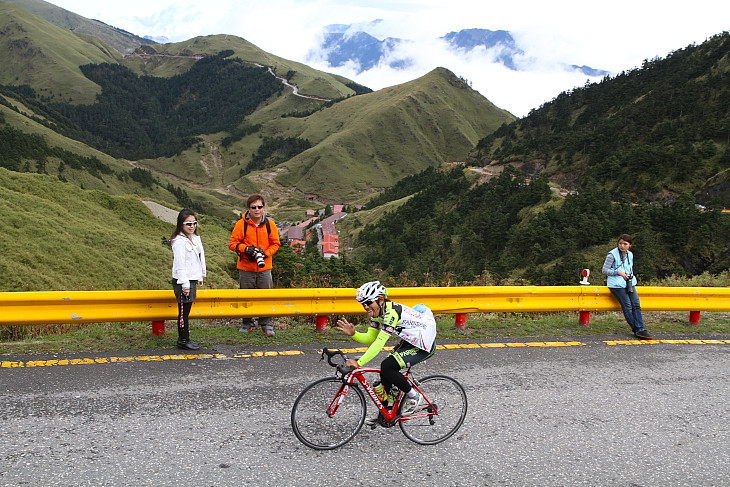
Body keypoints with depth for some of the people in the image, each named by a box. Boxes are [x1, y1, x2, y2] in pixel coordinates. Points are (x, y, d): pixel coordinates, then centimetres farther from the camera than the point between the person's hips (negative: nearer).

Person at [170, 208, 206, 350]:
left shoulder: (196, 238, 12)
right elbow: (180, 264, -18)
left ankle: (184, 339, 22)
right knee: (183, 311, -1)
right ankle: (183, 340, 9)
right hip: (182, 281, -8)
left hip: (192, 280, 8)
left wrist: (200, 276, 22)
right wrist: (185, 285, -17)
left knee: (186, 311, 14)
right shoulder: (179, 241, -16)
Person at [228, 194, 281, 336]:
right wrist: (246, 249, -18)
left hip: (264, 267, 1)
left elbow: (275, 243, 6)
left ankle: (267, 325, 16)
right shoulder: (241, 224, -6)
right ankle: (247, 323, 26)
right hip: (246, 267, -1)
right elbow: (232, 243, -2)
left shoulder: (270, 224, -1)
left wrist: (265, 253, -10)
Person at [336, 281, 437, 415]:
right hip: (410, 341, 10)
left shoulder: (391, 312, -28)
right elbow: (370, 338, 1)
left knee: (387, 367, -19)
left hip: (424, 344, -10)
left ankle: (413, 396, 2)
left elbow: (379, 343, -33)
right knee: (385, 368, 4)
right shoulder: (377, 312, 0)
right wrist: (353, 334, -18)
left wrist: (359, 363, -36)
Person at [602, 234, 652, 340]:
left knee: (636, 305, -10)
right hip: (617, 284, -6)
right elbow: (604, 270, -6)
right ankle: (637, 330, -8)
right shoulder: (612, 255, -4)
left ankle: (640, 329, -10)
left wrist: (631, 276, 11)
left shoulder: (630, 255, 15)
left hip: (629, 283, 6)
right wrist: (618, 272, -17)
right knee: (627, 306, -14)